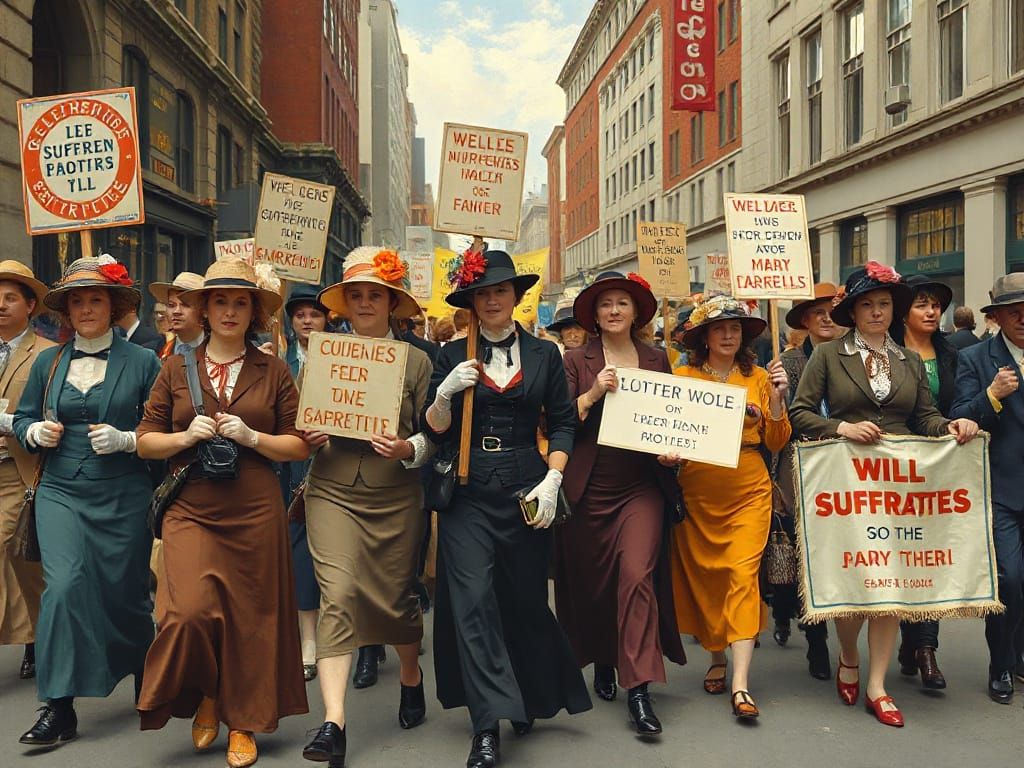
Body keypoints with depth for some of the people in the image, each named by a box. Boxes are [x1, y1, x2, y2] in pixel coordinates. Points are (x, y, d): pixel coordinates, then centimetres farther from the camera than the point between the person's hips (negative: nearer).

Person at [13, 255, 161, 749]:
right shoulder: (48, 362, 10)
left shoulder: (142, 362, 0)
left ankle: (146, 683, 33)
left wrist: (125, 440, -17)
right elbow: (22, 418, 18)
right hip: (60, 493, 2)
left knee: (123, 592, 8)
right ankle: (59, 708, -5)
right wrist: (36, 432, -4)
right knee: (64, 584, -14)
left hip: (123, 499, -2)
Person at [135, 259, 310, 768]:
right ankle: (205, 697, 18)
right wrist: (186, 436, -9)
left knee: (252, 615, 4)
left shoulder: (273, 372, 6)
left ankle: (243, 723, 24)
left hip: (255, 510, 0)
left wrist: (251, 437, -10)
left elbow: (299, 445, 5)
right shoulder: (177, 369, 8)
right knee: (191, 610, -14)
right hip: (191, 508, 0)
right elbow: (145, 441, 9)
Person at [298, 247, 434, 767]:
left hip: (395, 496, 0)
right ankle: (333, 723, -13)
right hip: (333, 492, 0)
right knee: (338, 594, -13)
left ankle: (411, 676, 41)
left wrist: (408, 448, -20)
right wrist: (308, 436, -9)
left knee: (395, 596, 11)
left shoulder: (416, 360, 2)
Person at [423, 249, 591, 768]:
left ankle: (529, 698, 31)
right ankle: (487, 726, -7)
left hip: (524, 487, 1)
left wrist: (552, 481, -6)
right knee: (473, 599, -9)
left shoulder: (544, 354, 8)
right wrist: (444, 394, -15)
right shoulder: (453, 355, 6)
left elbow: (562, 423, 6)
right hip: (468, 493, 0)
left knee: (525, 598, 8)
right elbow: (435, 431, 4)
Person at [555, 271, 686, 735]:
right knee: (592, 581, 9)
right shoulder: (577, 361, 4)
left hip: (641, 486, 0)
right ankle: (602, 662, 33)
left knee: (637, 575, -13)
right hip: (589, 488, 0)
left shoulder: (656, 360, 10)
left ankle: (639, 689, -9)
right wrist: (593, 393, -17)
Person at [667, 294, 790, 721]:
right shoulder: (683, 376, 5)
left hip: (749, 492, -1)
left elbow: (776, 442, 6)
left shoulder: (759, 377, 7)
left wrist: (777, 398, -7)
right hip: (698, 493, 1)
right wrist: (668, 453, -14)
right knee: (704, 576, 8)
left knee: (743, 573, -10)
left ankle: (740, 683, -12)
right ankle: (717, 657, 30)